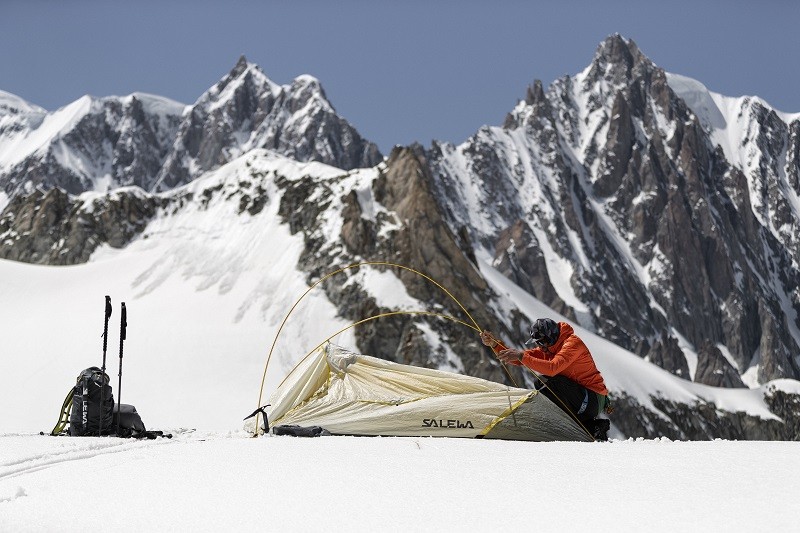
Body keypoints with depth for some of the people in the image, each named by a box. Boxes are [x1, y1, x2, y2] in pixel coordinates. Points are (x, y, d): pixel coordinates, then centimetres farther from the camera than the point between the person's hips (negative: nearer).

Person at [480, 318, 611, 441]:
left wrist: (521, 356, -33)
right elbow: (516, 360, 4)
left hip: (594, 399, -9)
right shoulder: (547, 349, 11)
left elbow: (552, 368, -31)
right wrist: (494, 344, -8)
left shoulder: (573, 342, -15)